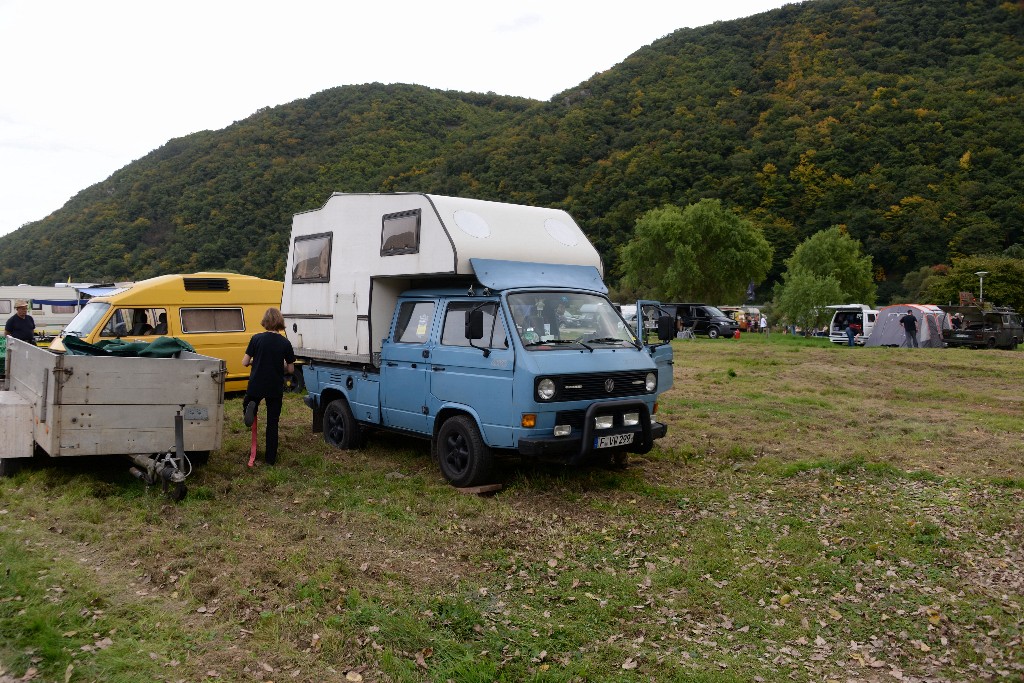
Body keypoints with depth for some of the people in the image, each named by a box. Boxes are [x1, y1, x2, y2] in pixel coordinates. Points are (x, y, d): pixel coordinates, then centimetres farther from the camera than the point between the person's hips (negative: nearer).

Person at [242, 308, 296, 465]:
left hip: (256, 386, 0)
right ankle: (270, 458, 13)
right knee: (272, 423, 11)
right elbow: (290, 369, -2)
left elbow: (245, 362, -6)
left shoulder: (256, 339, -7)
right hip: (275, 388, 1)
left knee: (247, 402, 28)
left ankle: (250, 407, -8)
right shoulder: (285, 343, -6)